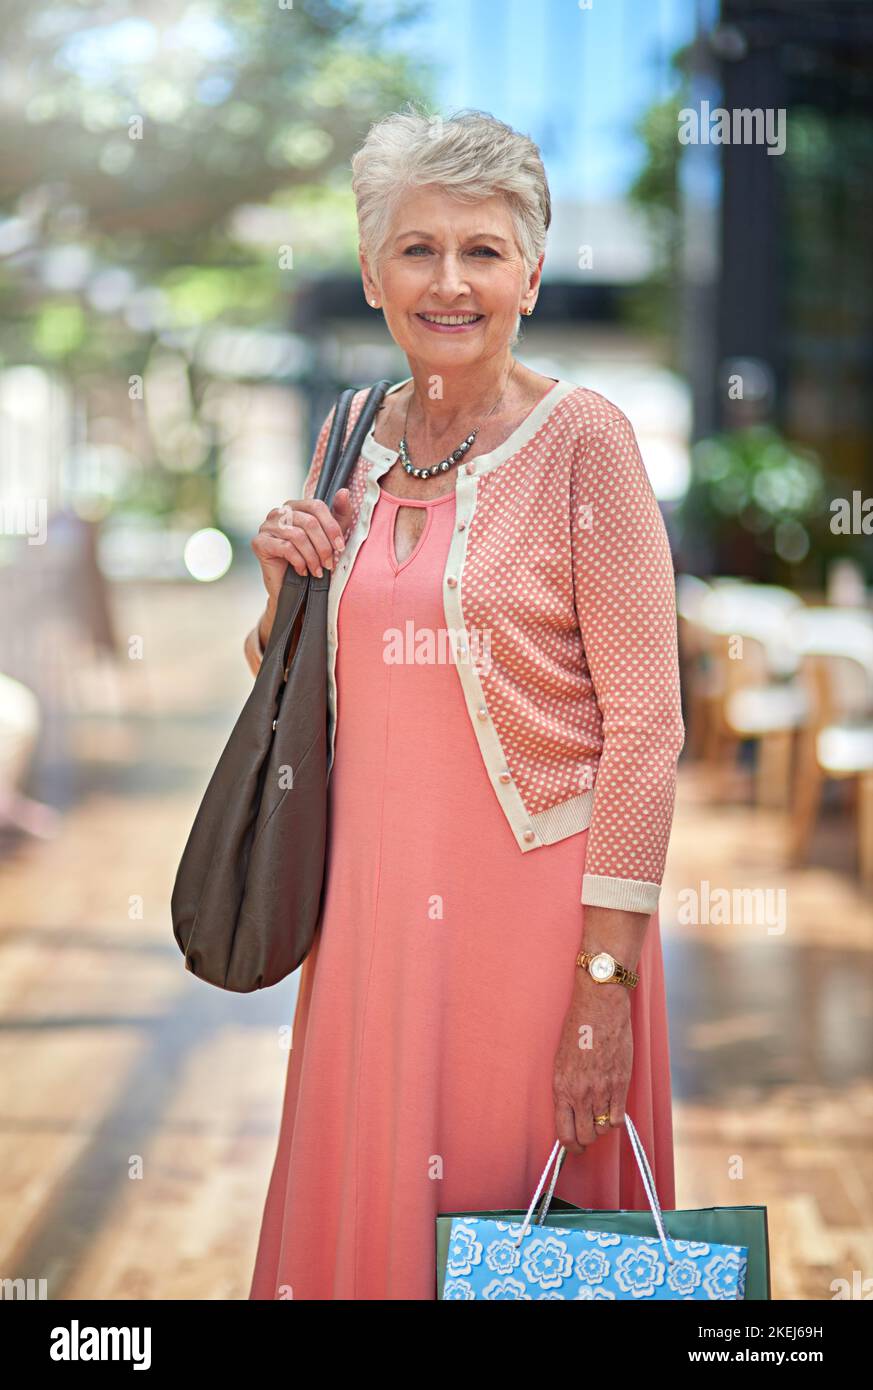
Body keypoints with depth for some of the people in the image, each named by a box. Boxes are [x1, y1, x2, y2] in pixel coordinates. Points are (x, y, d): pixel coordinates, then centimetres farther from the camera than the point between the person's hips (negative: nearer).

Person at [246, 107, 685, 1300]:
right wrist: (285, 590, -3)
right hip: (378, 898, 5)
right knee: (371, 1210, 15)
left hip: (532, 893, -5)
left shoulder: (582, 439, -9)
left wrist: (607, 977, -16)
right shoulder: (357, 439, 7)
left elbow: (645, 723, -12)